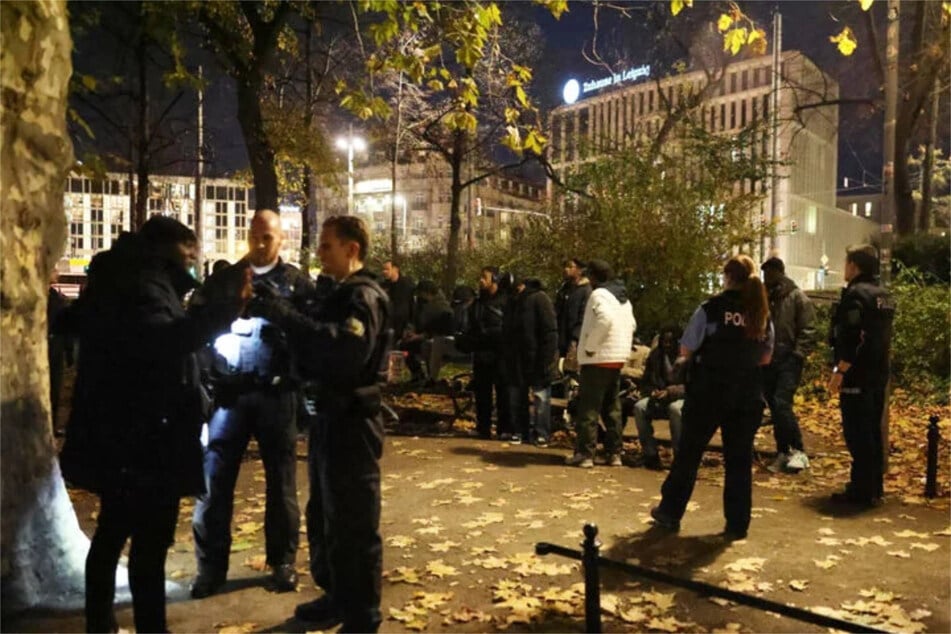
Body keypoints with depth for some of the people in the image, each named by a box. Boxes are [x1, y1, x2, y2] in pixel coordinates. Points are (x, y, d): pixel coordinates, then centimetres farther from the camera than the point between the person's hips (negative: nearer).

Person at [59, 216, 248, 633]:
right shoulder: (142, 283, -16)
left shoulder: (120, 280, 16)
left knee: (113, 531, 21)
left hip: (116, 432, 11)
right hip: (144, 437, -11)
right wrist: (226, 309, -42)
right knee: (150, 540, -5)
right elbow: (160, 339, -35)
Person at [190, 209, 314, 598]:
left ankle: (282, 561, 24)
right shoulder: (224, 278, 9)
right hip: (230, 391, 1)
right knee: (214, 480, 2)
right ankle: (211, 565, 17)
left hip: (276, 394, -1)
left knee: (281, 482, 9)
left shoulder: (296, 283, 5)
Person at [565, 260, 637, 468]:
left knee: (588, 407, -4)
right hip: (619, 357, 9)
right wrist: (623, 346, 16)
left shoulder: (599, 294, -11)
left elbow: (604, 319, -28)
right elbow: (631, 325, 20)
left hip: (598, 358, -9)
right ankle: (614, 453, 16)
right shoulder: (624, 298, 18)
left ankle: (585, 454, -3)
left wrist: (589, 346, -20)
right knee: (612, 407, 13)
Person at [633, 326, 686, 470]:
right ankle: (650, 454, -22)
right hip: (659, 398, 4)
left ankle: (680, 456, -29)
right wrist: (653, 391, -5)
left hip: (681, 398, -4)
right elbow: (647, 380, 17)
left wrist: (669, 392, -25)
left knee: (675, 408, -40)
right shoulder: (655, 355, 8)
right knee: (639, 407, -26)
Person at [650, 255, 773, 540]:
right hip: (747, 394, 3)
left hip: (709, 391, -3)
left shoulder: (711, 308, -10)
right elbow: (765, 358, 13)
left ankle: (670, 512, 20)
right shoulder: (763, 315, 4)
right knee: (740, 458, 11)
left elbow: (686, 350, -7)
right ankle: (737, 524, 15)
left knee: (689, 452, 10)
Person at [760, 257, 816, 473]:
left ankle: (798, 451, -8)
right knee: (774, 408, 8)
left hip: (788, 360, -5)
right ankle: (783, 453, 16)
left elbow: (808, 331, -6)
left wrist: (798, 354, -14)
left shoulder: (797, 297, -2)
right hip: (767, 360, 5)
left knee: (782, 403, -18)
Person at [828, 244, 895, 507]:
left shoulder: (855, 294, -15)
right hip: (878, 374, 9)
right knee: (873, 431, 15)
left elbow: (850, 338, -22)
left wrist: (840, 371, -19)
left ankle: (862, 490, -1)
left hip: (857, 376, -9)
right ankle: (874, 487, 23)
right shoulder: (884, 295, 14)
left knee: (857, 434, -4)